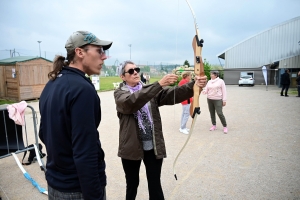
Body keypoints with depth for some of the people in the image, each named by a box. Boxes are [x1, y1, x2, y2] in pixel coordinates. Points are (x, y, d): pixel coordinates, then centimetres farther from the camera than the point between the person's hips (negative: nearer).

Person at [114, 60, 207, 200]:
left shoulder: (150, 90, 3)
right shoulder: (120, 93, -4)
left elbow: (173, 94, -14)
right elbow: (132, 102, -27)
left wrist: (194, 85, -33)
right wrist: (159, 84, -36)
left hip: (153, 146, 2)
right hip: (132, 147, -1)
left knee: (155, 185, 11)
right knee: (132, 183, 18)